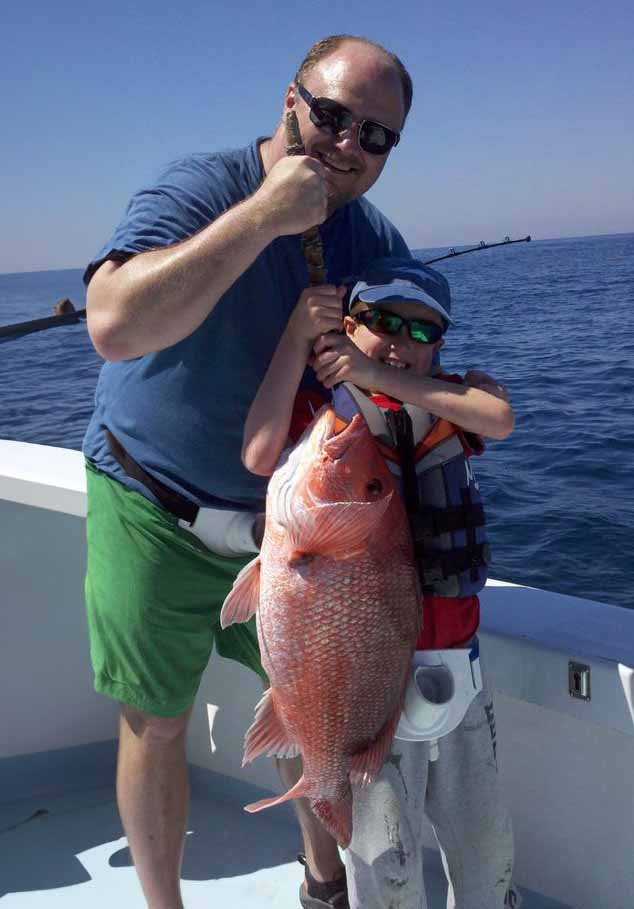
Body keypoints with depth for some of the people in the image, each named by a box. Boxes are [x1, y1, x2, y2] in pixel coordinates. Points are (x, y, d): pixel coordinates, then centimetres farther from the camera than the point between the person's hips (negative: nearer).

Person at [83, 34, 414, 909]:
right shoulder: (196, 190, -19)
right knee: (156, 727, 7)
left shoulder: (378, 244, -1)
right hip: (154, 516, -4)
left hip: (281, 516, 5)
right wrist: (262, 215, -35)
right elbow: (114, 326, -38)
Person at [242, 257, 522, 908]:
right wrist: (297, 337, -20)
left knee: (484, 839, 20)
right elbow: (259, 456, -23)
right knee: (387, 854, 6)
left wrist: (376, 375, -21)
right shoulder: (317, 404, -4)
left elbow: (499, 418, -17)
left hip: (456, 656, 4)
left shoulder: (453, 396, 6)